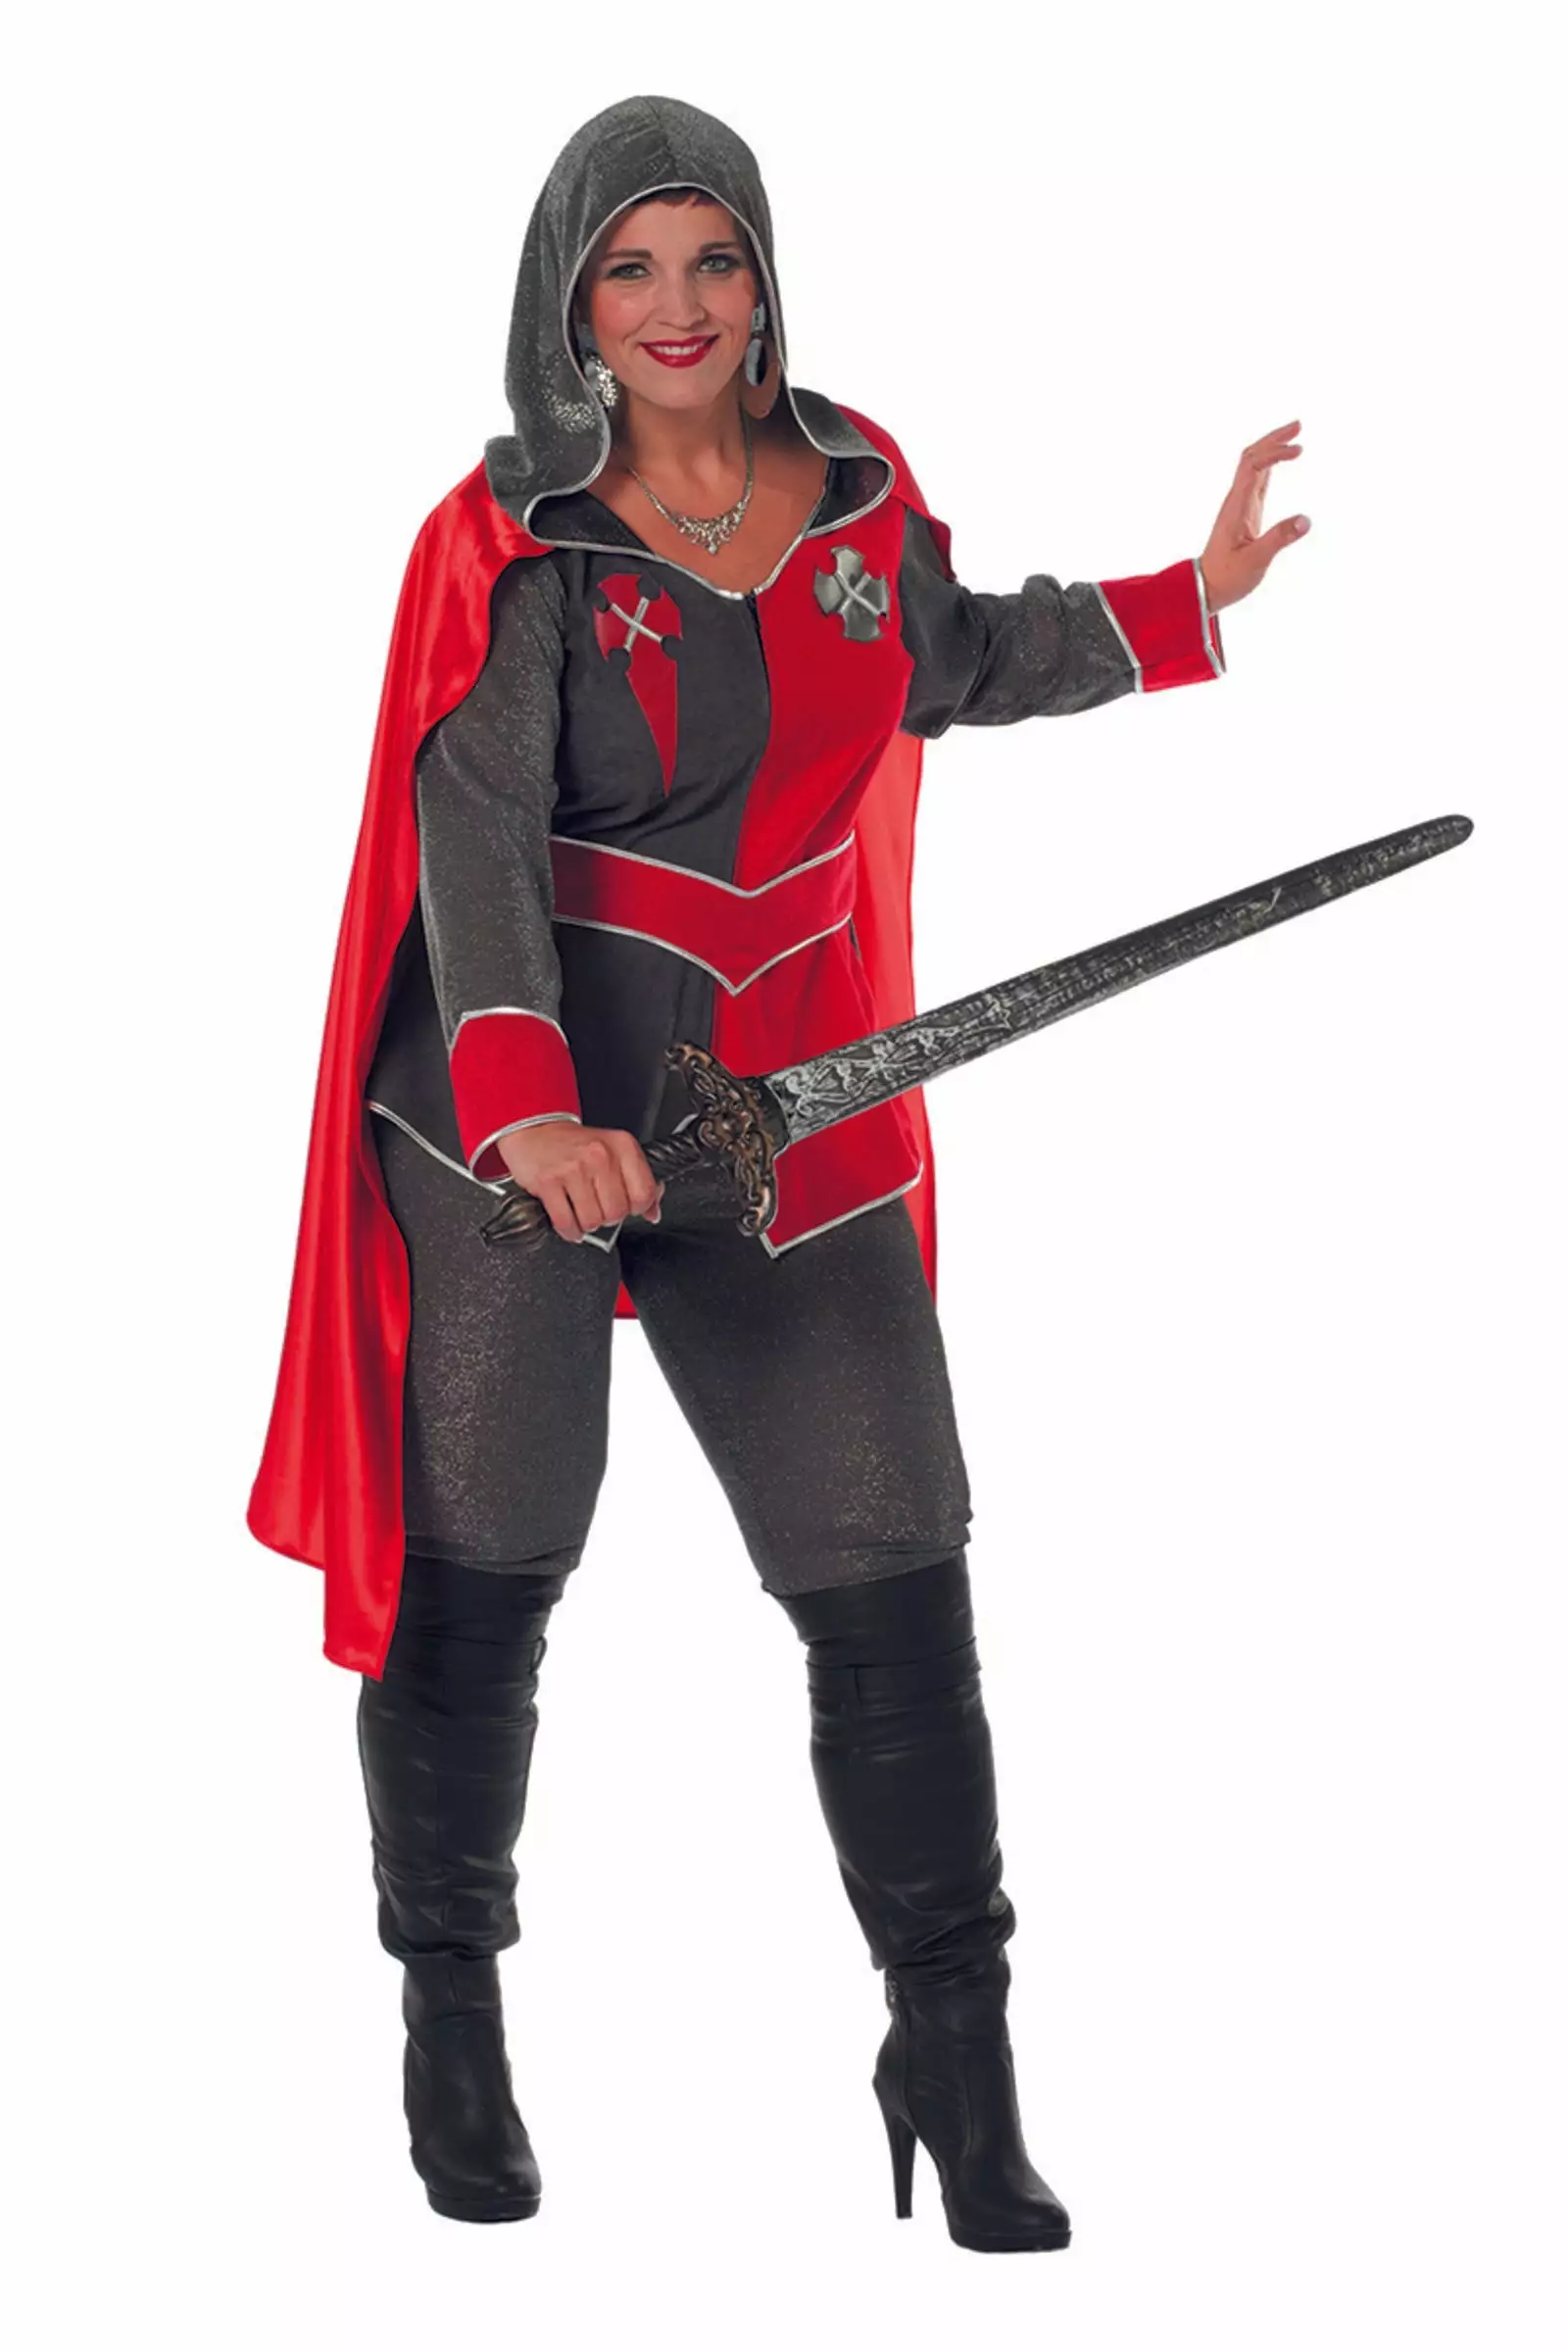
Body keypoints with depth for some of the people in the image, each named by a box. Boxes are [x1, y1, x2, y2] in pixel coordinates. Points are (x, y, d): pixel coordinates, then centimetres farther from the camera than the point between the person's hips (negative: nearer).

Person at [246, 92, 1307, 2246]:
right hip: (527, 1094, -3)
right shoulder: (520, 543, -7)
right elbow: (475, 832, -18)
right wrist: (525, 1097, -32)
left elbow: (958, 660, 28)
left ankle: (960, 2070, 13)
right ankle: (451, 2021, 24)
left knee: (894, 1576, 0)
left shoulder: (859, 489, 7)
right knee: (484, 1566, 3)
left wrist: (1194, 599, 24)